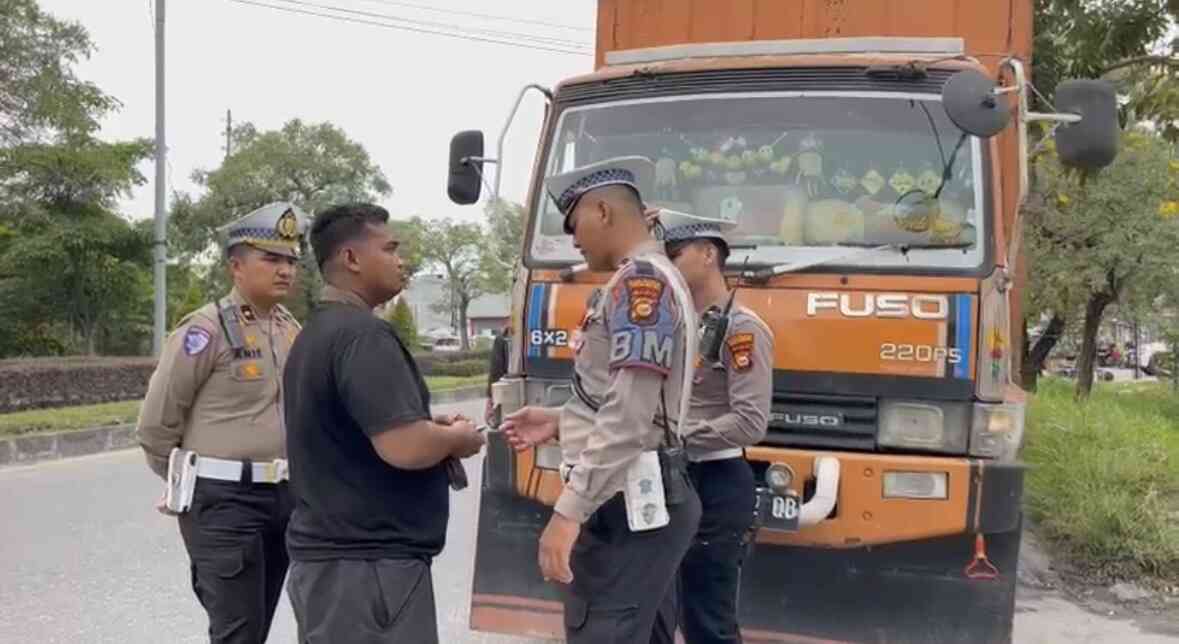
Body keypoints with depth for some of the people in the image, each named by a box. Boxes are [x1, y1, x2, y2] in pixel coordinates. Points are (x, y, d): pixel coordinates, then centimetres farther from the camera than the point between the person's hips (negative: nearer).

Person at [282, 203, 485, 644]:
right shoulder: (363, 334, -18)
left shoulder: (314, 335, 13)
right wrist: (456, 438, -7)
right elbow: (405, 448, -27)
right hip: (369, 564, -10)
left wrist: (430, 426, 11)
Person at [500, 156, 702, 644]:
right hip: (645, 501, 11)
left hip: (625, 506, -11)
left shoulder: (640, 280, -14)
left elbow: (631, 417, -23)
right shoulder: (652, 281, 19)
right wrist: (560, 423, 17)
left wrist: (568, 511, -23)